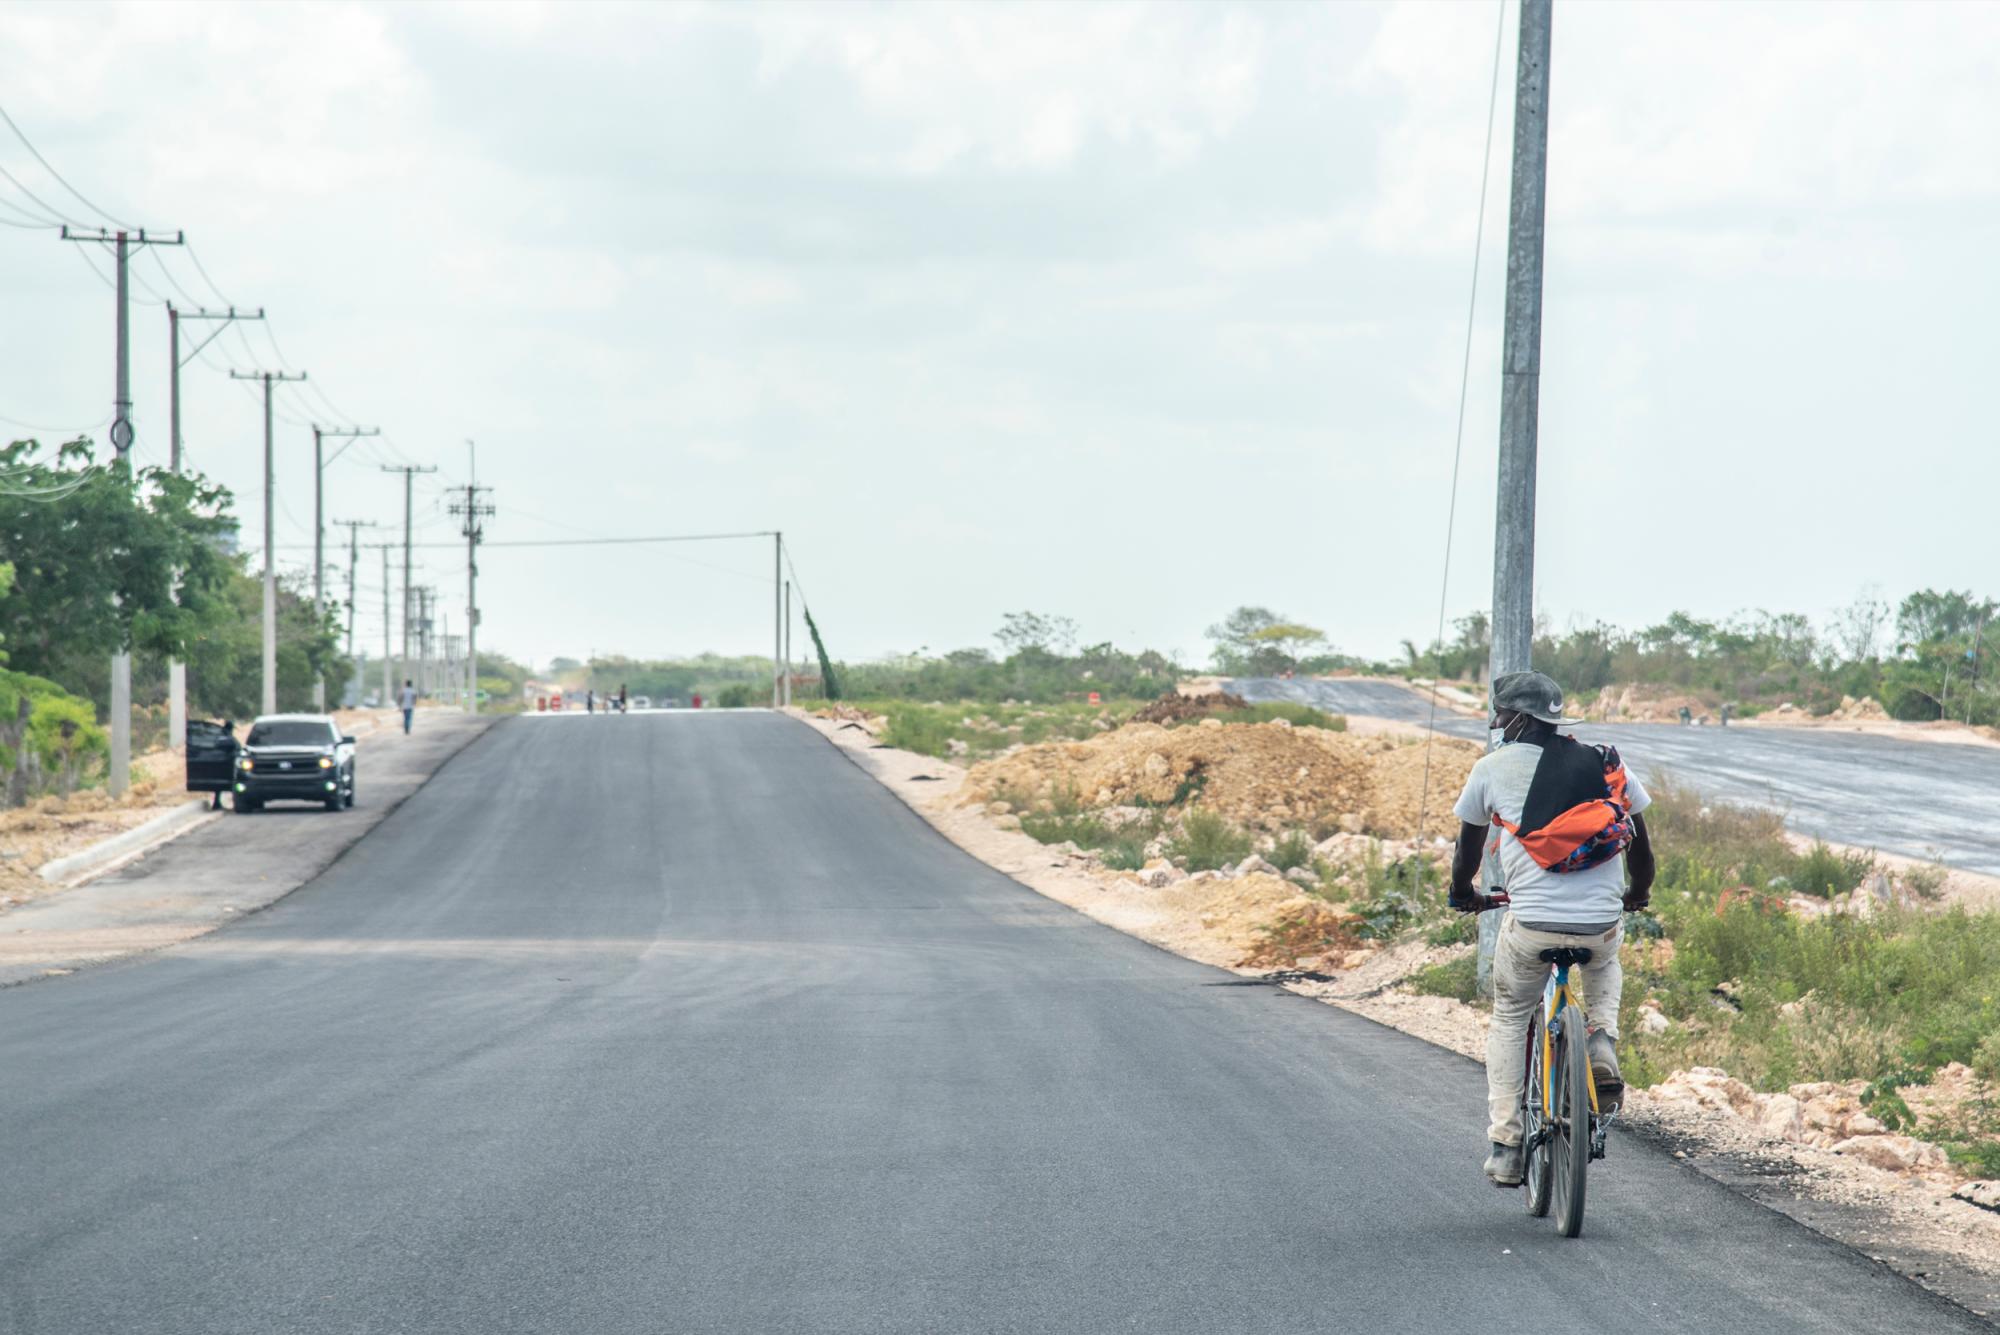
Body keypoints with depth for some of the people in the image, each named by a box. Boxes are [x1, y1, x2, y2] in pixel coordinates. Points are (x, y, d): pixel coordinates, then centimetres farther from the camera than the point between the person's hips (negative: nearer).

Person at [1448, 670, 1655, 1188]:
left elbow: (1468, 843, 18)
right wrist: (1638, 894, 38)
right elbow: (1639, 841, 19)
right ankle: (1603, 1039, 11)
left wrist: (1464, 894, 38)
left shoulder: (1492, 768, 4)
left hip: (1531, 924, -2)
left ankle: (1506, 1146, 14)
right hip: (1602, 924, 2)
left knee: (1509, 1020, 21)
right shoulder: (1606, 764, 10)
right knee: (1604, 966, 38)